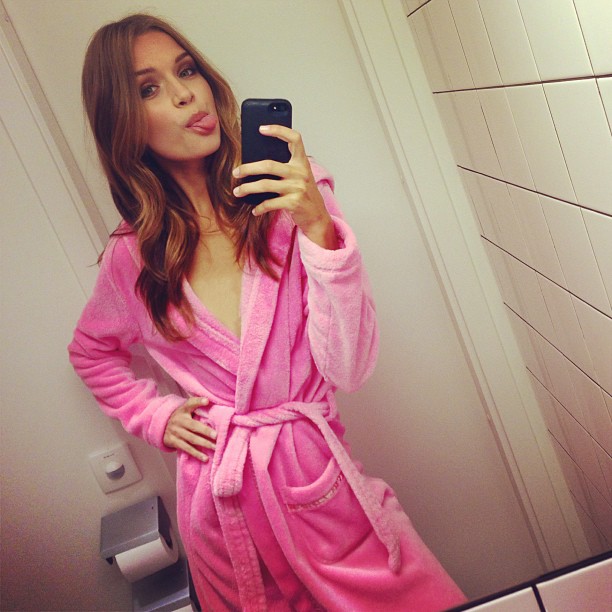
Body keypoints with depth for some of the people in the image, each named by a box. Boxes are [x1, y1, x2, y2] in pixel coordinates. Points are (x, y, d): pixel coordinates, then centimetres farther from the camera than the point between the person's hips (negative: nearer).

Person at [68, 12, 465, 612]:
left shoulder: (292, 200, -8)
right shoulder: (132, 256, -3)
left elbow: (349, 368, -15)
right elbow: (90, 352, 19)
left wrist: (319, 229, -25)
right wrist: (154, 415, 4)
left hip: (319, 482, -1)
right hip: (219, 509, 1)